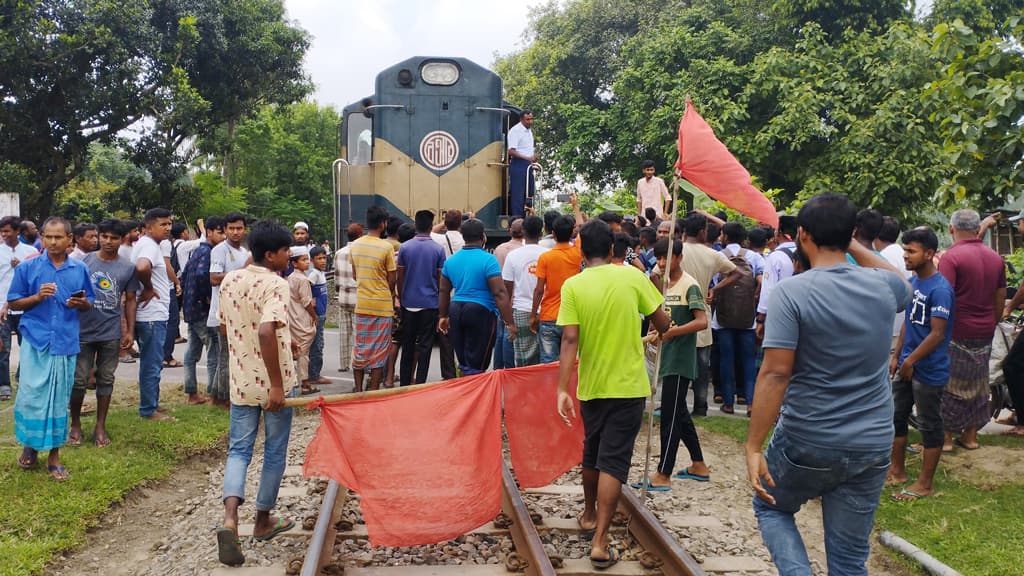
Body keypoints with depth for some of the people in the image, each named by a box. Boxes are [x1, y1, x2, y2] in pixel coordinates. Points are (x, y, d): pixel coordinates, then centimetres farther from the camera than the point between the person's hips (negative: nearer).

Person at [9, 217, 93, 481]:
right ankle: (30, 444, 23)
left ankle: (54, 455, 17)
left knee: (59, 400, 6)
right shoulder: (27, 268, 0)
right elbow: (13, 302, 3)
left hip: (66, 343, 2)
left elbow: (89, 305, 14)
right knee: (30, 397, -3)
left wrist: (81, 303, -9)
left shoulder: (80, 270, 6)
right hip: (36, 341, -1)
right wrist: (38, 296, -14)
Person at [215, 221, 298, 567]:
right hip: (272, 383, -5)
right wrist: (277, 384, -26)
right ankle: (263, 521, 24)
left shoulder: (229, 280, 4)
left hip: (241, 381, 5)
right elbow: (266, 332, -30)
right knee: (274, 453, 12)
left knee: (239, 450, 10)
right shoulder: (276, 284, -17)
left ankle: (230, 518, -11)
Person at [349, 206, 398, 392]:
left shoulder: (355, 245, 3)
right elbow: (392, 279, -9)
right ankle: (374, 389, 7)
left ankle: (358, 389, 17)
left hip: (361, 303, 5)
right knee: (379, 351, 5)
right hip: (382, 305, -5)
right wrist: (392, 296, 9)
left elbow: (354, 275, 10)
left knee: (360, 348, 13)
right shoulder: (386, 247, -14)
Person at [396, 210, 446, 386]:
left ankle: (404, 383, 16)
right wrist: (440, 301, 11)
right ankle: (420, 384, 1)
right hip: (430, 303, -2)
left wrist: (400, 299, 14)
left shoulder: (405, 247, -2)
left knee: (408, 345, 11)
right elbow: (441, 279, 0)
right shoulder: (438, 249, -5)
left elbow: (400, 278, 2)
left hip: (409, 302, 2)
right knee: (425, 345, 3)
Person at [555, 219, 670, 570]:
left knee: (591, 454, 21)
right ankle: (600, 541, -7)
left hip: (591, 386, 2)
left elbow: (570, 340, -15)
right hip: (628, 385, -2)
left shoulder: (573, 285, -7)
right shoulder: (633, 276, -6)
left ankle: (589, 515, 41)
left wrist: (562, 389, -15)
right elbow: (663, 324, 0)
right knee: (613, 461, -1)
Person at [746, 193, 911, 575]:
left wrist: (753, 448, -17)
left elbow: (775, 375, -20)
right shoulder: (882, 287, -1)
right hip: (873, 445, 4)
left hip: (806, 444, -4)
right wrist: (852, 245, 23)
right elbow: (902, 283, 26)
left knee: (770, 507, 25)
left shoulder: (791, 293, -14)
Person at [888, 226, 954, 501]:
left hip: (929, 371, -8)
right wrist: (896, 356, 12)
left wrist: (910, 360, -16)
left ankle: (924, 483, 16)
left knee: (929, 426, 5)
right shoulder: (912, 282, 5)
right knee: (896, 417, 16)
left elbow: (937, 334, -21)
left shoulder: (940, 289, -20)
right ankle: (897, 471, 31)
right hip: (907, 366, 8)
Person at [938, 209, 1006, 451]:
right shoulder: (995, 258, 6)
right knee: (977, 383, 16)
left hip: (957, 333, -6)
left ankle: (946, 438, 9)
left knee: (951, 385, 4)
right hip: (984, 334, 6)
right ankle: (971, 436, 23)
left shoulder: (951, 257, -15)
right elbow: (1000, 299, 12)